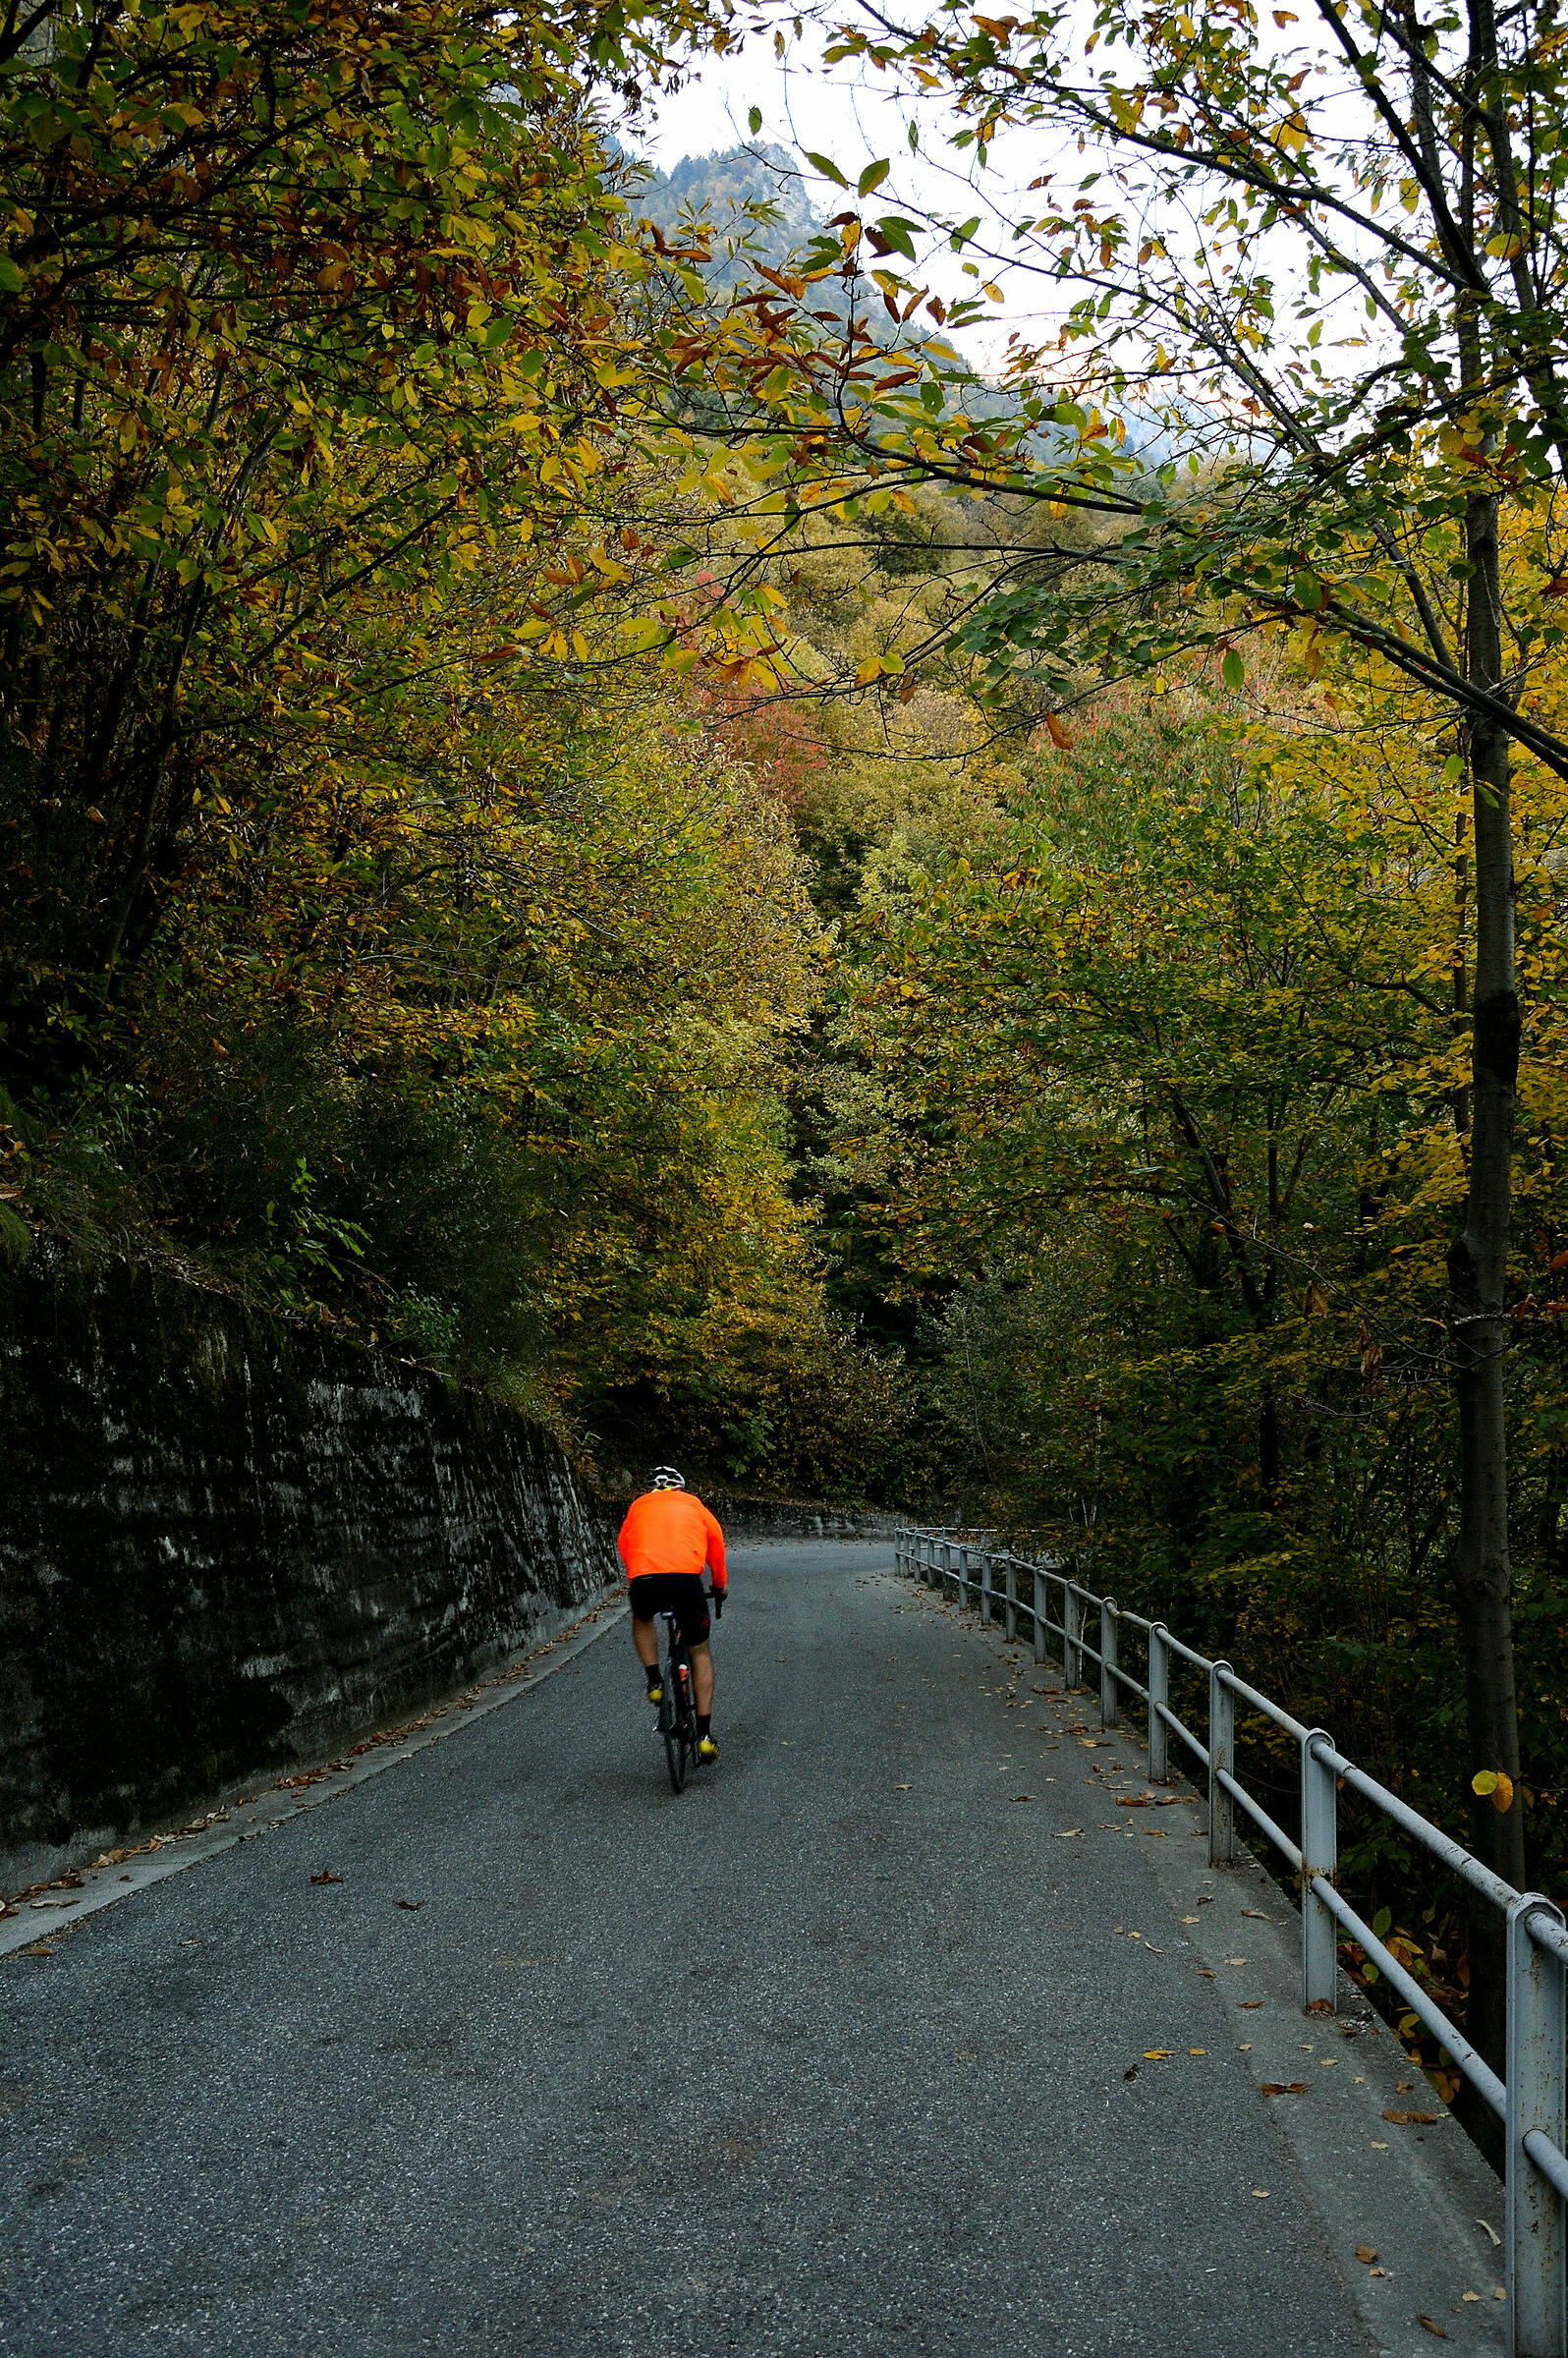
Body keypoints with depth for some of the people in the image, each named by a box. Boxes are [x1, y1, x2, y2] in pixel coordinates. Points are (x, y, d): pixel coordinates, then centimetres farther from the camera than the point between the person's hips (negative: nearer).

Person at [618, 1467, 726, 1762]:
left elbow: (624, 1544, 33)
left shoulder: (638, 1506, 28)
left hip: (643, 1580, 1)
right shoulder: (693, 1504, 27)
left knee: (641, 1620, 37)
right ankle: (704, 1734, 13)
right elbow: (715, 1541, 27)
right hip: (687, 1577, -1)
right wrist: (720, 1584, 39)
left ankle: (655, 1681, 18)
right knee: (700, 1653, 18)